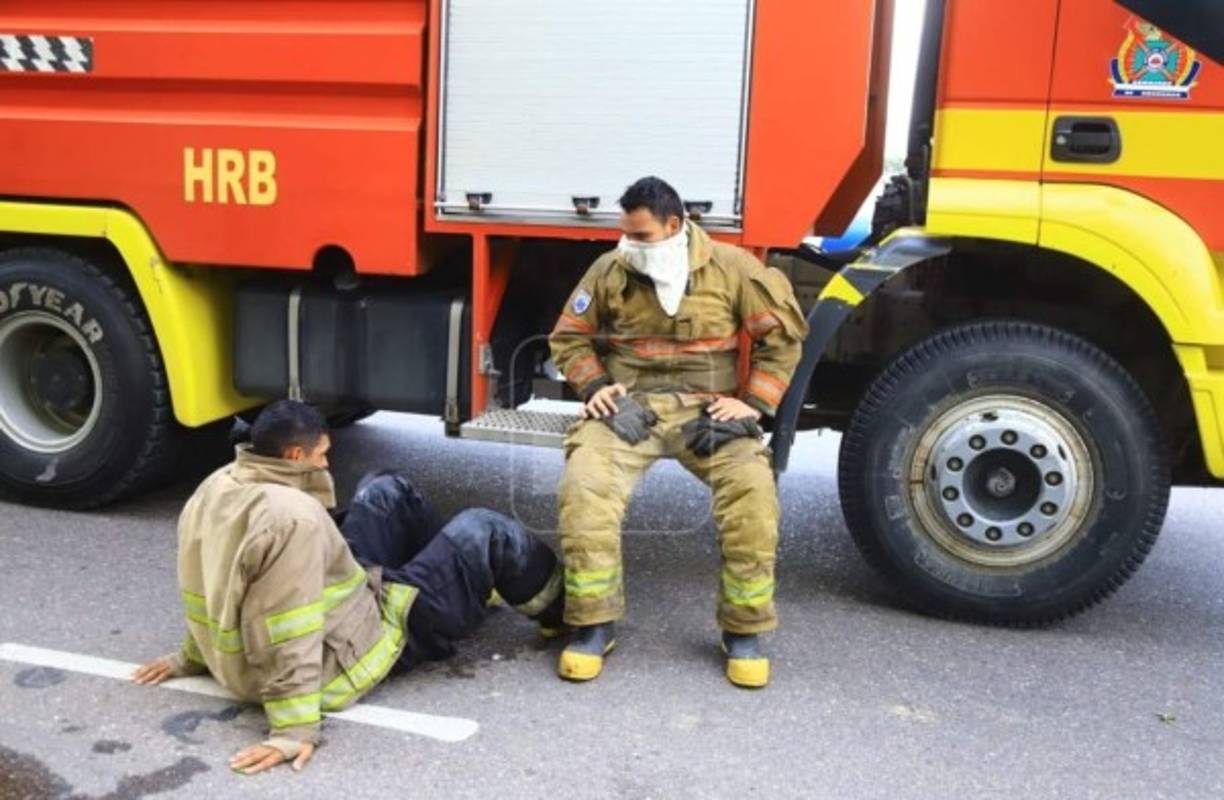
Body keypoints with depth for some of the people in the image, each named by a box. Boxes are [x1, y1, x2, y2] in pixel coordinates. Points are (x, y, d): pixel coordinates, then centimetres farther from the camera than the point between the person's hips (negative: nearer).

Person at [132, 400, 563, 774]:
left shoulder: (215, 488, -4)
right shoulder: (292, 516, -33)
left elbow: (215, 592, 9)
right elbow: (286, 639, -35)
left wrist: (195, 657, 20)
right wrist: (293, 731, -32)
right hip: (339, 659, -9)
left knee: (387, 491, 18)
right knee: (483, 532, -1)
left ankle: (472, 580, 36)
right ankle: (561, 608, 25)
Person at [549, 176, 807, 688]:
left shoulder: (730, 268, 0)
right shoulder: (610, 270, 4)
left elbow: (782, 335, 5)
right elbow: (569, 338, 14)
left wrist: (754, 402, -6)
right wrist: (596, 387, -4)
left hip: (707, 410, -1)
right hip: (629, 405, 1)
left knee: (752, 488, -27)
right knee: (584, 483, -28)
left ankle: (743, 630, -7)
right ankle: (593, 625, -11)